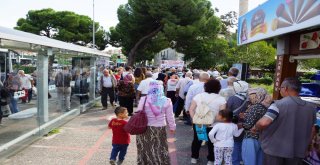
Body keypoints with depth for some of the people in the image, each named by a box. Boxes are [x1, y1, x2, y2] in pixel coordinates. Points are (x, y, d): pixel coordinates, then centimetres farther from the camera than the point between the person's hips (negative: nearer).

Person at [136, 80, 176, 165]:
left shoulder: (144, 99, -11)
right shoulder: (166, 101, -7)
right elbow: (170, 116, 0)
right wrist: (172, 127, 14)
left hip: (145, 128, -1)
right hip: (160, 129, 1)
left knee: (146, 150, 16)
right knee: (160, 150, 16)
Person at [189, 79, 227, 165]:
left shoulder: (198, 96, 0)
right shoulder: (221, 99, -7)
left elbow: (191, 109, -3)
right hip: (213, 125, -2)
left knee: (197, 140, 19)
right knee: (211, 142, 16)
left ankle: (194, 157, 32)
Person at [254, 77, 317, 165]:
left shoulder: (279, 104, -19)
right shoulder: (311, 107, 1)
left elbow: (263, 123, -28)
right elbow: (310, 128, 14)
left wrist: (256, 128, -8)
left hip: (275, 150, -5)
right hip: (298, 151, 5)